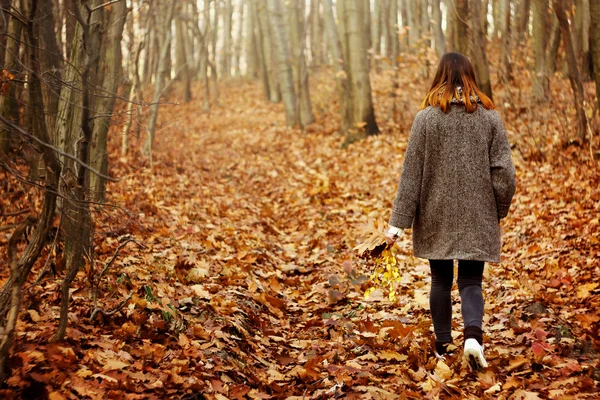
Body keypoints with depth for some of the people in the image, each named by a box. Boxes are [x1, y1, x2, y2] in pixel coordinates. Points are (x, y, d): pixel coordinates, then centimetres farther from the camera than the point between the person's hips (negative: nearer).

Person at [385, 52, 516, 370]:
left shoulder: (426, 117, -6)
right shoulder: (489, 116, -3)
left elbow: (411, 174, -6)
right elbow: (504, 171, -4)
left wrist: (398, 222, -3)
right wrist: (499, 210, 12)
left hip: (436, 217, 0)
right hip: (477, 218, 0)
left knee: (441, 281, 14)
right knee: (471, 282, 6)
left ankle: (443, 345, 22)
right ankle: (473, 335, -17)